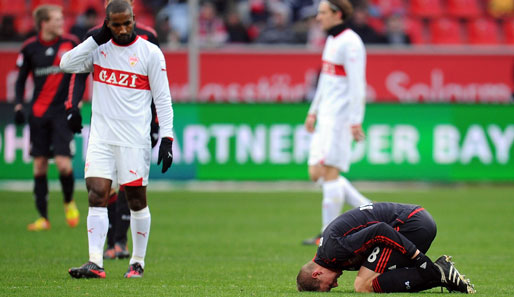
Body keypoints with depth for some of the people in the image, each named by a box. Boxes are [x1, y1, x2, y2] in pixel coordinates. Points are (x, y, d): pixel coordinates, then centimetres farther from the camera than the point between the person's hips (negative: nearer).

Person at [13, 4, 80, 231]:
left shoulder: (71, 43, -1)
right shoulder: (29, 48, 1)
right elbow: (21, 79, 10)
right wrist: (18, 106, 0)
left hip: (62, 111, -2)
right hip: (38, 112, 2)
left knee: (63, 163, -12)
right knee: (39, 165, 2)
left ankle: (69, 202, 17)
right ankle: (43, 218, 8)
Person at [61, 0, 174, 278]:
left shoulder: (150, 53, -2)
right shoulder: (98, 48, 7)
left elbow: (162, 98, -1)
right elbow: (67, 64, -6)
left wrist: (166, 138, -7)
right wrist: (96, 39, -10)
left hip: (134, 139, -3)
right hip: (101, 137, 3)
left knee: (137, 200, 3)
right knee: (96, 195, -7)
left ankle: (138, 262, 15)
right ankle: (95, 263, -11)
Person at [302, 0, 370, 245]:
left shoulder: (350, 43, -14)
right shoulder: (332, 40, 16)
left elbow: (357, 84, -19)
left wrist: (356, 122, -23)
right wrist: (313, 111, 25)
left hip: (341, 118, -10)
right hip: (326, 116, 10)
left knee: (329, 173, -9)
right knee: (317, 173, 7)